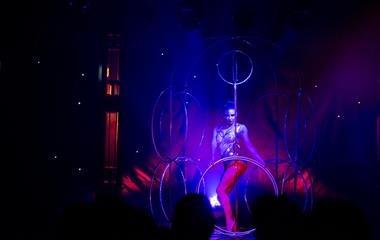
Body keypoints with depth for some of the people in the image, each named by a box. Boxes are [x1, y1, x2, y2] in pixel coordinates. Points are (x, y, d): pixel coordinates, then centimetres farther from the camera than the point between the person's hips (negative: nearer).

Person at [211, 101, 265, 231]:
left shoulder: (241, 128, -1)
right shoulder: (218, 128, 11)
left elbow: (248, 145, -10)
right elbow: (214, 144, -2)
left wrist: (259, 159, -21)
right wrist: (213, 158, -21)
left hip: (237, 163, -6)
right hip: (227, 165, 6)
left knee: (221, 190, -17)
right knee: (223, 195, 5)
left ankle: (230, 223, -13)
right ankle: (233, 225, 14)